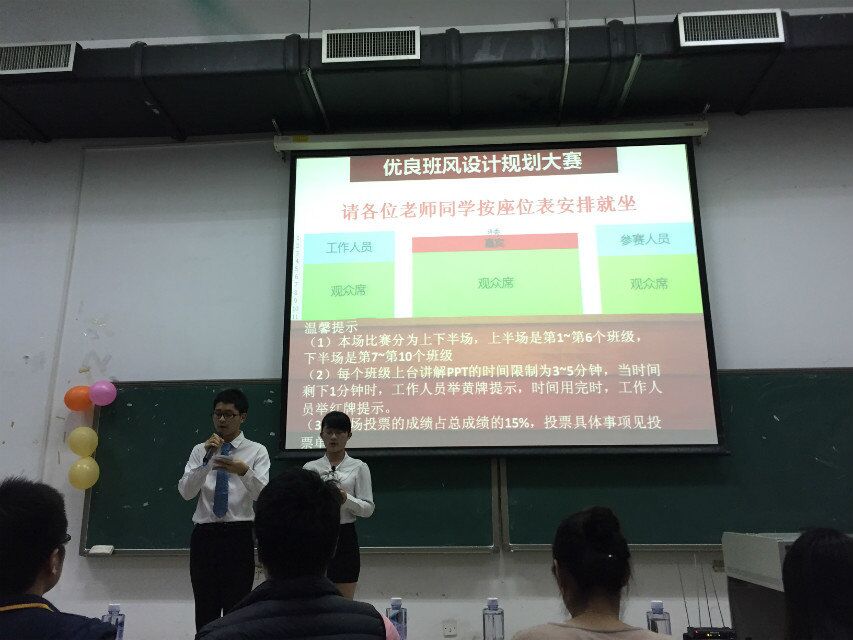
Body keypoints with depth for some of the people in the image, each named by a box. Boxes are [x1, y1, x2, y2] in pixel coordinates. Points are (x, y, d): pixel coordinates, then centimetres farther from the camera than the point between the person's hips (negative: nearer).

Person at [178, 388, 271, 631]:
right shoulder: (200, 450, 8)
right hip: (204, 536, 3)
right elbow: (185, 492, -6)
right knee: (205, 611, 11)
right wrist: (207, 459, -20)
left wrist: (244, 471, -34)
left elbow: (262, 495, -14)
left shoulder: (257, 451, 0)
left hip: (239, 536, -2)